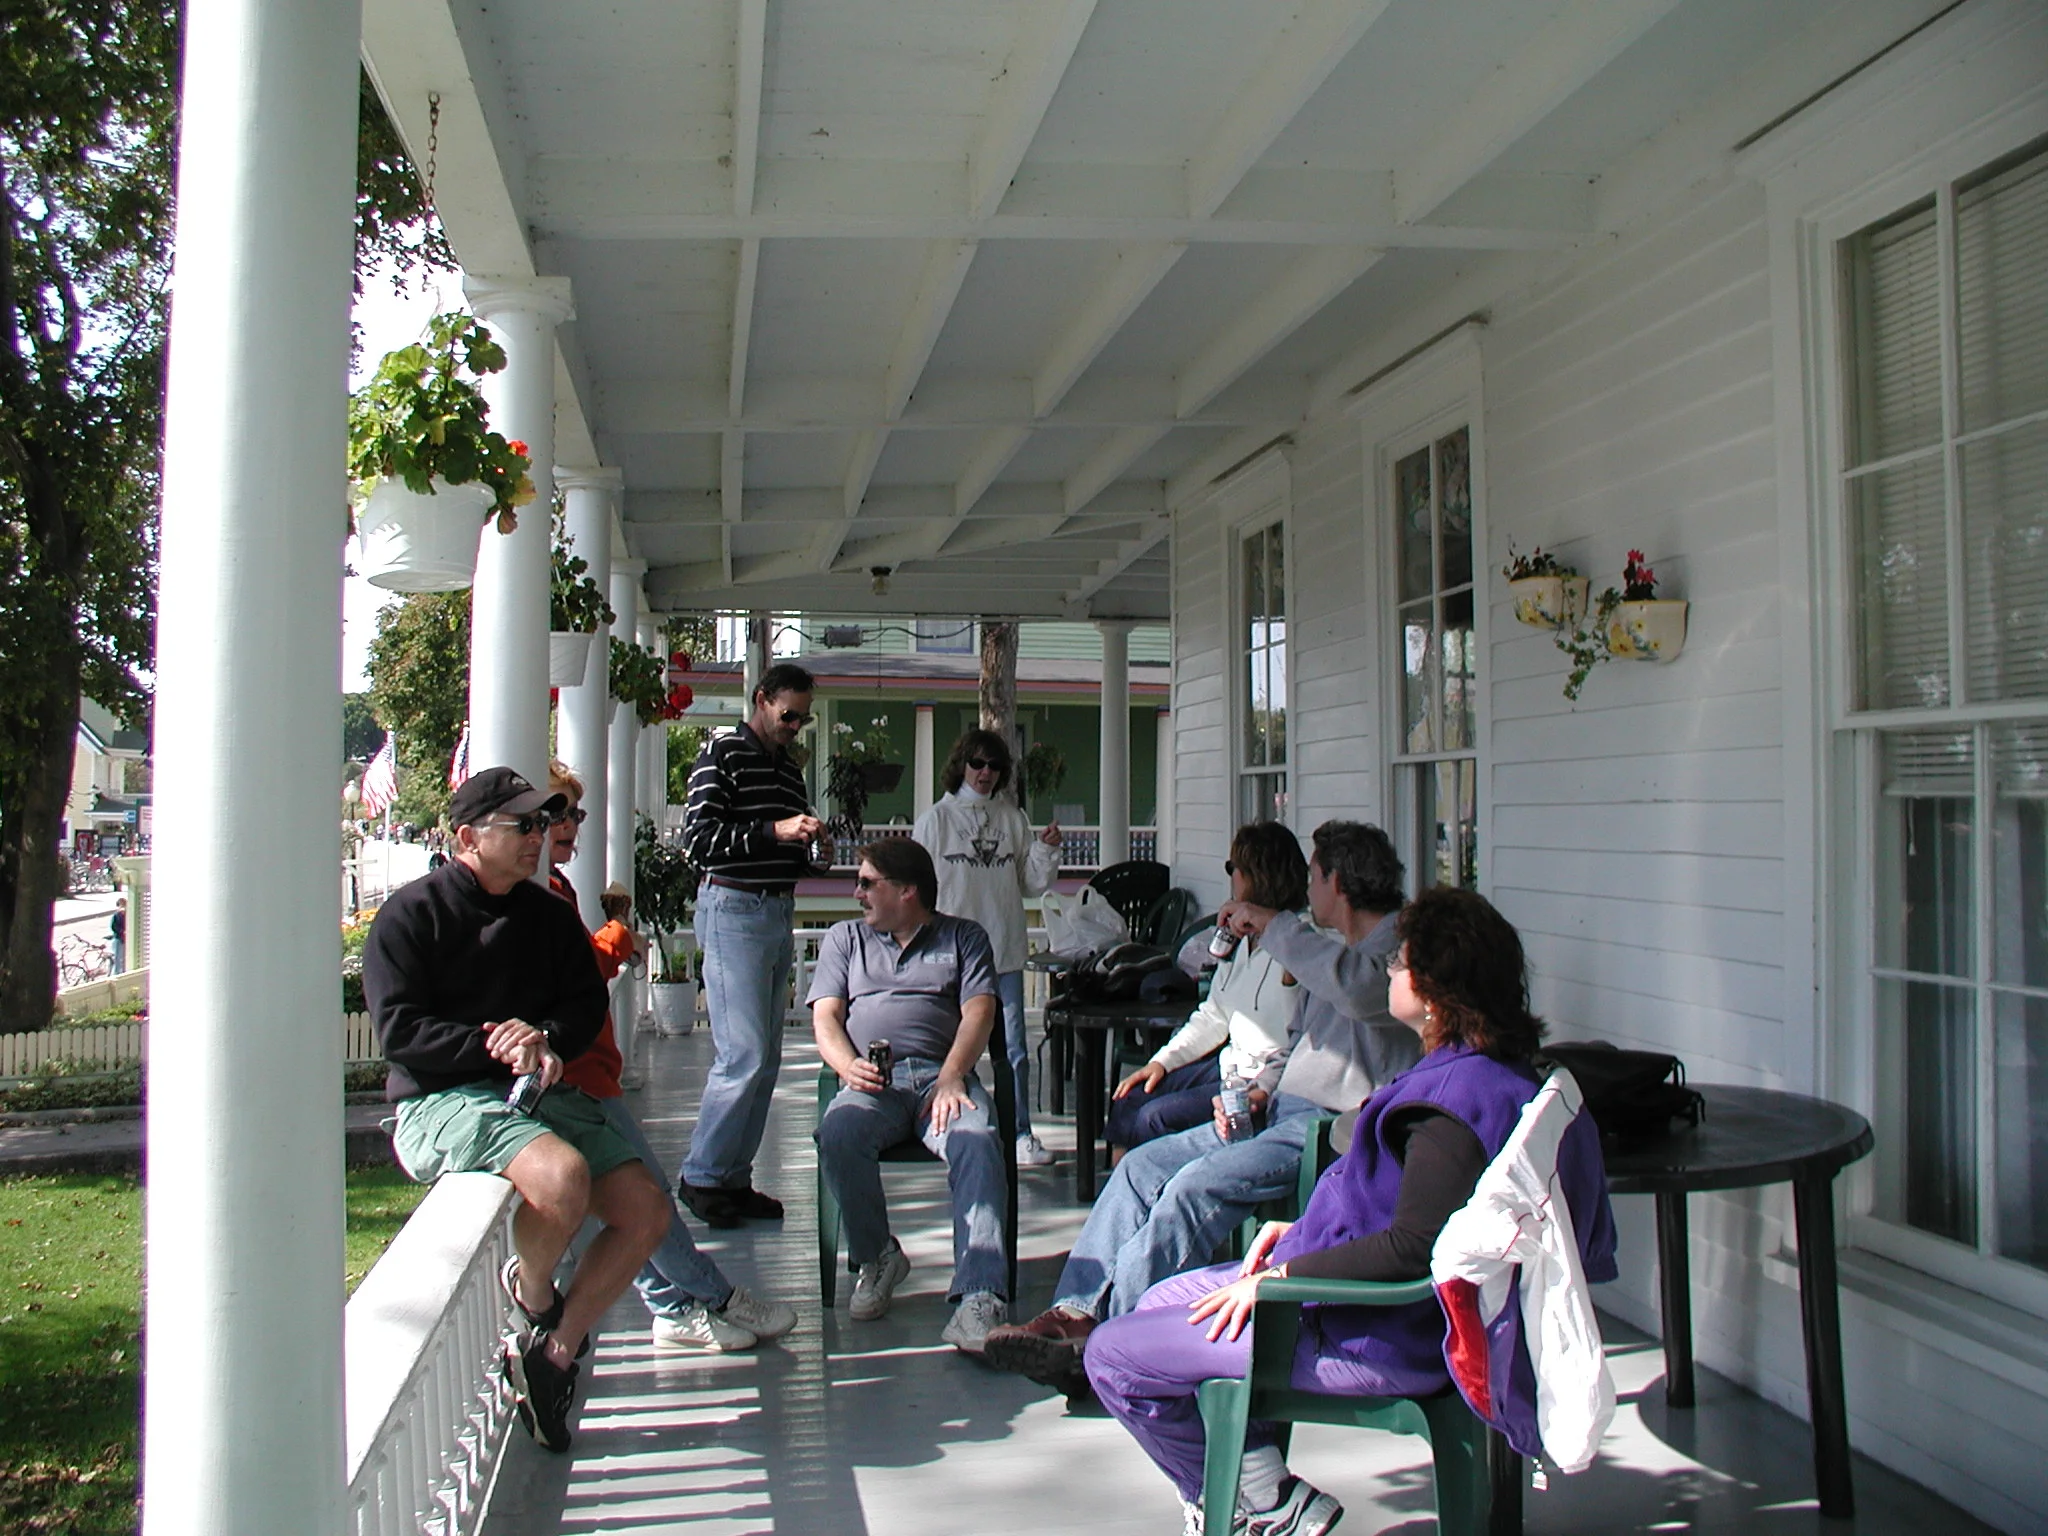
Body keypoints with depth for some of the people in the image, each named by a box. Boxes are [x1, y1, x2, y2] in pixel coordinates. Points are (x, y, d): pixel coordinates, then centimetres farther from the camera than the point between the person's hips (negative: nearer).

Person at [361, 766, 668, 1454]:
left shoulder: (548, 915, 16)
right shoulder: (410, 914, -3)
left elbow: (587, 1003, 12)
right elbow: (399, 1029, -11)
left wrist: (545, 1040, -11)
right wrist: (496, 1044, -21)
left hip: (539, 1091, 7)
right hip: (442, 1102, -7)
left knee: (646, 1214, -9)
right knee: (563, 1176, -35)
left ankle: (553, 1352, 6)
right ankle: (532, 1297, -4)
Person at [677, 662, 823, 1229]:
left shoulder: (789, 767, 19)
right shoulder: (723, 753, -4)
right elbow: (698, 839, -14)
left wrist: (807, 843, 6)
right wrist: (774, 831, -21)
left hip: (779, 913, 8)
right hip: (733, 910, -8)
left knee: (766, 1058, 8)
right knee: (745, 1054, -11)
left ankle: (734, 1177, 16)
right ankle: (702, 1176, 2)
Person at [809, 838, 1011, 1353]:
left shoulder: (963, 937, 21)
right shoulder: (844, 938, 28)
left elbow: (978, 1011, 6)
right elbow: (825, 1016, 15)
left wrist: (951, 1077, -13)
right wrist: (849, 1066, -8)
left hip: (943, 1074, -1)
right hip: (872, 1082, 1)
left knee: (977, 1143, -35)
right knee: (837, 1133, -33)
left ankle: (979, 1297, -42)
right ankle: (876, 1257, -10)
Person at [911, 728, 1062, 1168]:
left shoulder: (1013, 819, 9)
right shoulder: (936, 819, 3)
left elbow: (1031, 883, 12)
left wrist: (1047, 851, -5)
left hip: (1005, 950, 2)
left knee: (1014, 1049, 2)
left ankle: (1021, 1135, 10)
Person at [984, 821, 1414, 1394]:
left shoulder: (1404, 945, -8)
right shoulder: (1329, 950, 23)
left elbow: (1357, 987, -32)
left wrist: (1272, 924, -21)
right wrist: (1260, 1090, 9)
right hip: (1282, 1112, 10)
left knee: (1196, 1187, -26)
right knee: (1143, 1165, -2)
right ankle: (1076, 1312, -8)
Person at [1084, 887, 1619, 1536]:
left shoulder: (1456, 1097, -25)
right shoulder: (1488, 1072, 8)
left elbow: (1414, 1247, -30)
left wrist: (1283, 1276, -21)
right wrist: (1302, 1232, 10)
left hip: (1379, 1342, -11)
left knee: (1113, 1355, -11)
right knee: (1164, 1299, 20)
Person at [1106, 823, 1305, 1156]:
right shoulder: (1241, 938, 10)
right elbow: (1212, 1016, 17)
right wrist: (1163, 1060, 10)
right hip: (1229, 1065, 9)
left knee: (1155, 1117, -19)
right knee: (1128, 1099, 0)